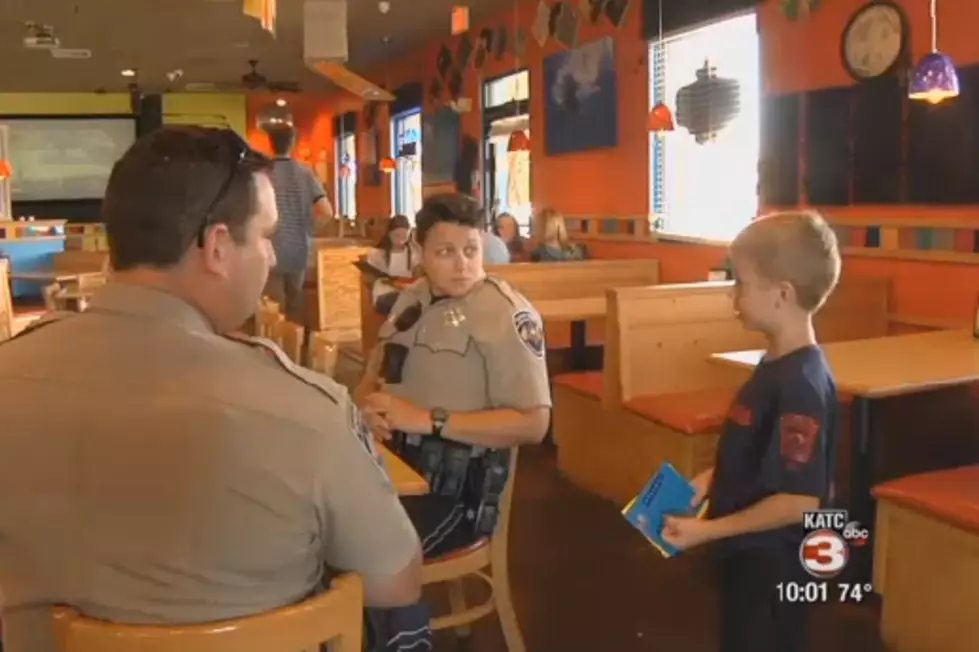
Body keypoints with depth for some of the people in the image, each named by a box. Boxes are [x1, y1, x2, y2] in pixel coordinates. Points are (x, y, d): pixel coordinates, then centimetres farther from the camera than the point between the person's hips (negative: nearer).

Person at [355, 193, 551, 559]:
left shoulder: (507, 314, -11)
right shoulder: (411, 298, 11)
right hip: (394, 462, 6)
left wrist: (427, 420, -20)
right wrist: (371, 405, -7)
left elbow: (533, 424, -16)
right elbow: (373, 377, 18)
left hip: (455, 485, -6)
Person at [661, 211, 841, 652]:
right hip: (751, 556, 9)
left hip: (771, 566, -9)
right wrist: (711, 479, 2)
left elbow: (800, 499, -27)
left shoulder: (800, 384, -26)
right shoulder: (777, 365, 2)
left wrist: (707, 530, -22)